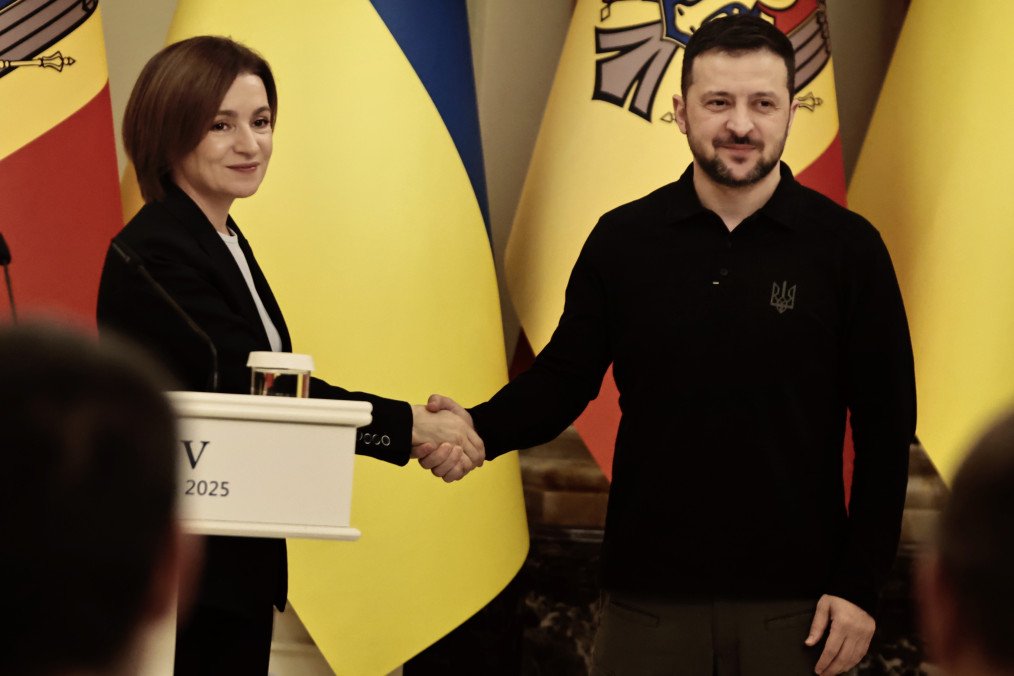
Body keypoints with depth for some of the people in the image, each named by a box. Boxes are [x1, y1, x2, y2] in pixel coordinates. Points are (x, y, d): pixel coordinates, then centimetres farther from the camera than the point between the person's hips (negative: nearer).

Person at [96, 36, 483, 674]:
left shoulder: (226, 242, 13)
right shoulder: (154, 256, -16)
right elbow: (251, 389, -20)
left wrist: (421, 432, -9)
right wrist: (412, 426, -15)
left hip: (237, 566, 9)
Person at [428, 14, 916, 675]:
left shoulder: (848, 247, -1)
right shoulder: (623, 240, 5)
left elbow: (885, 431, 0)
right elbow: (562, 379, 8)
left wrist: (860, 587, -5)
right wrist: (480, 430, -13)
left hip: (793, 607, -1)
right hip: (650, 598, 1)